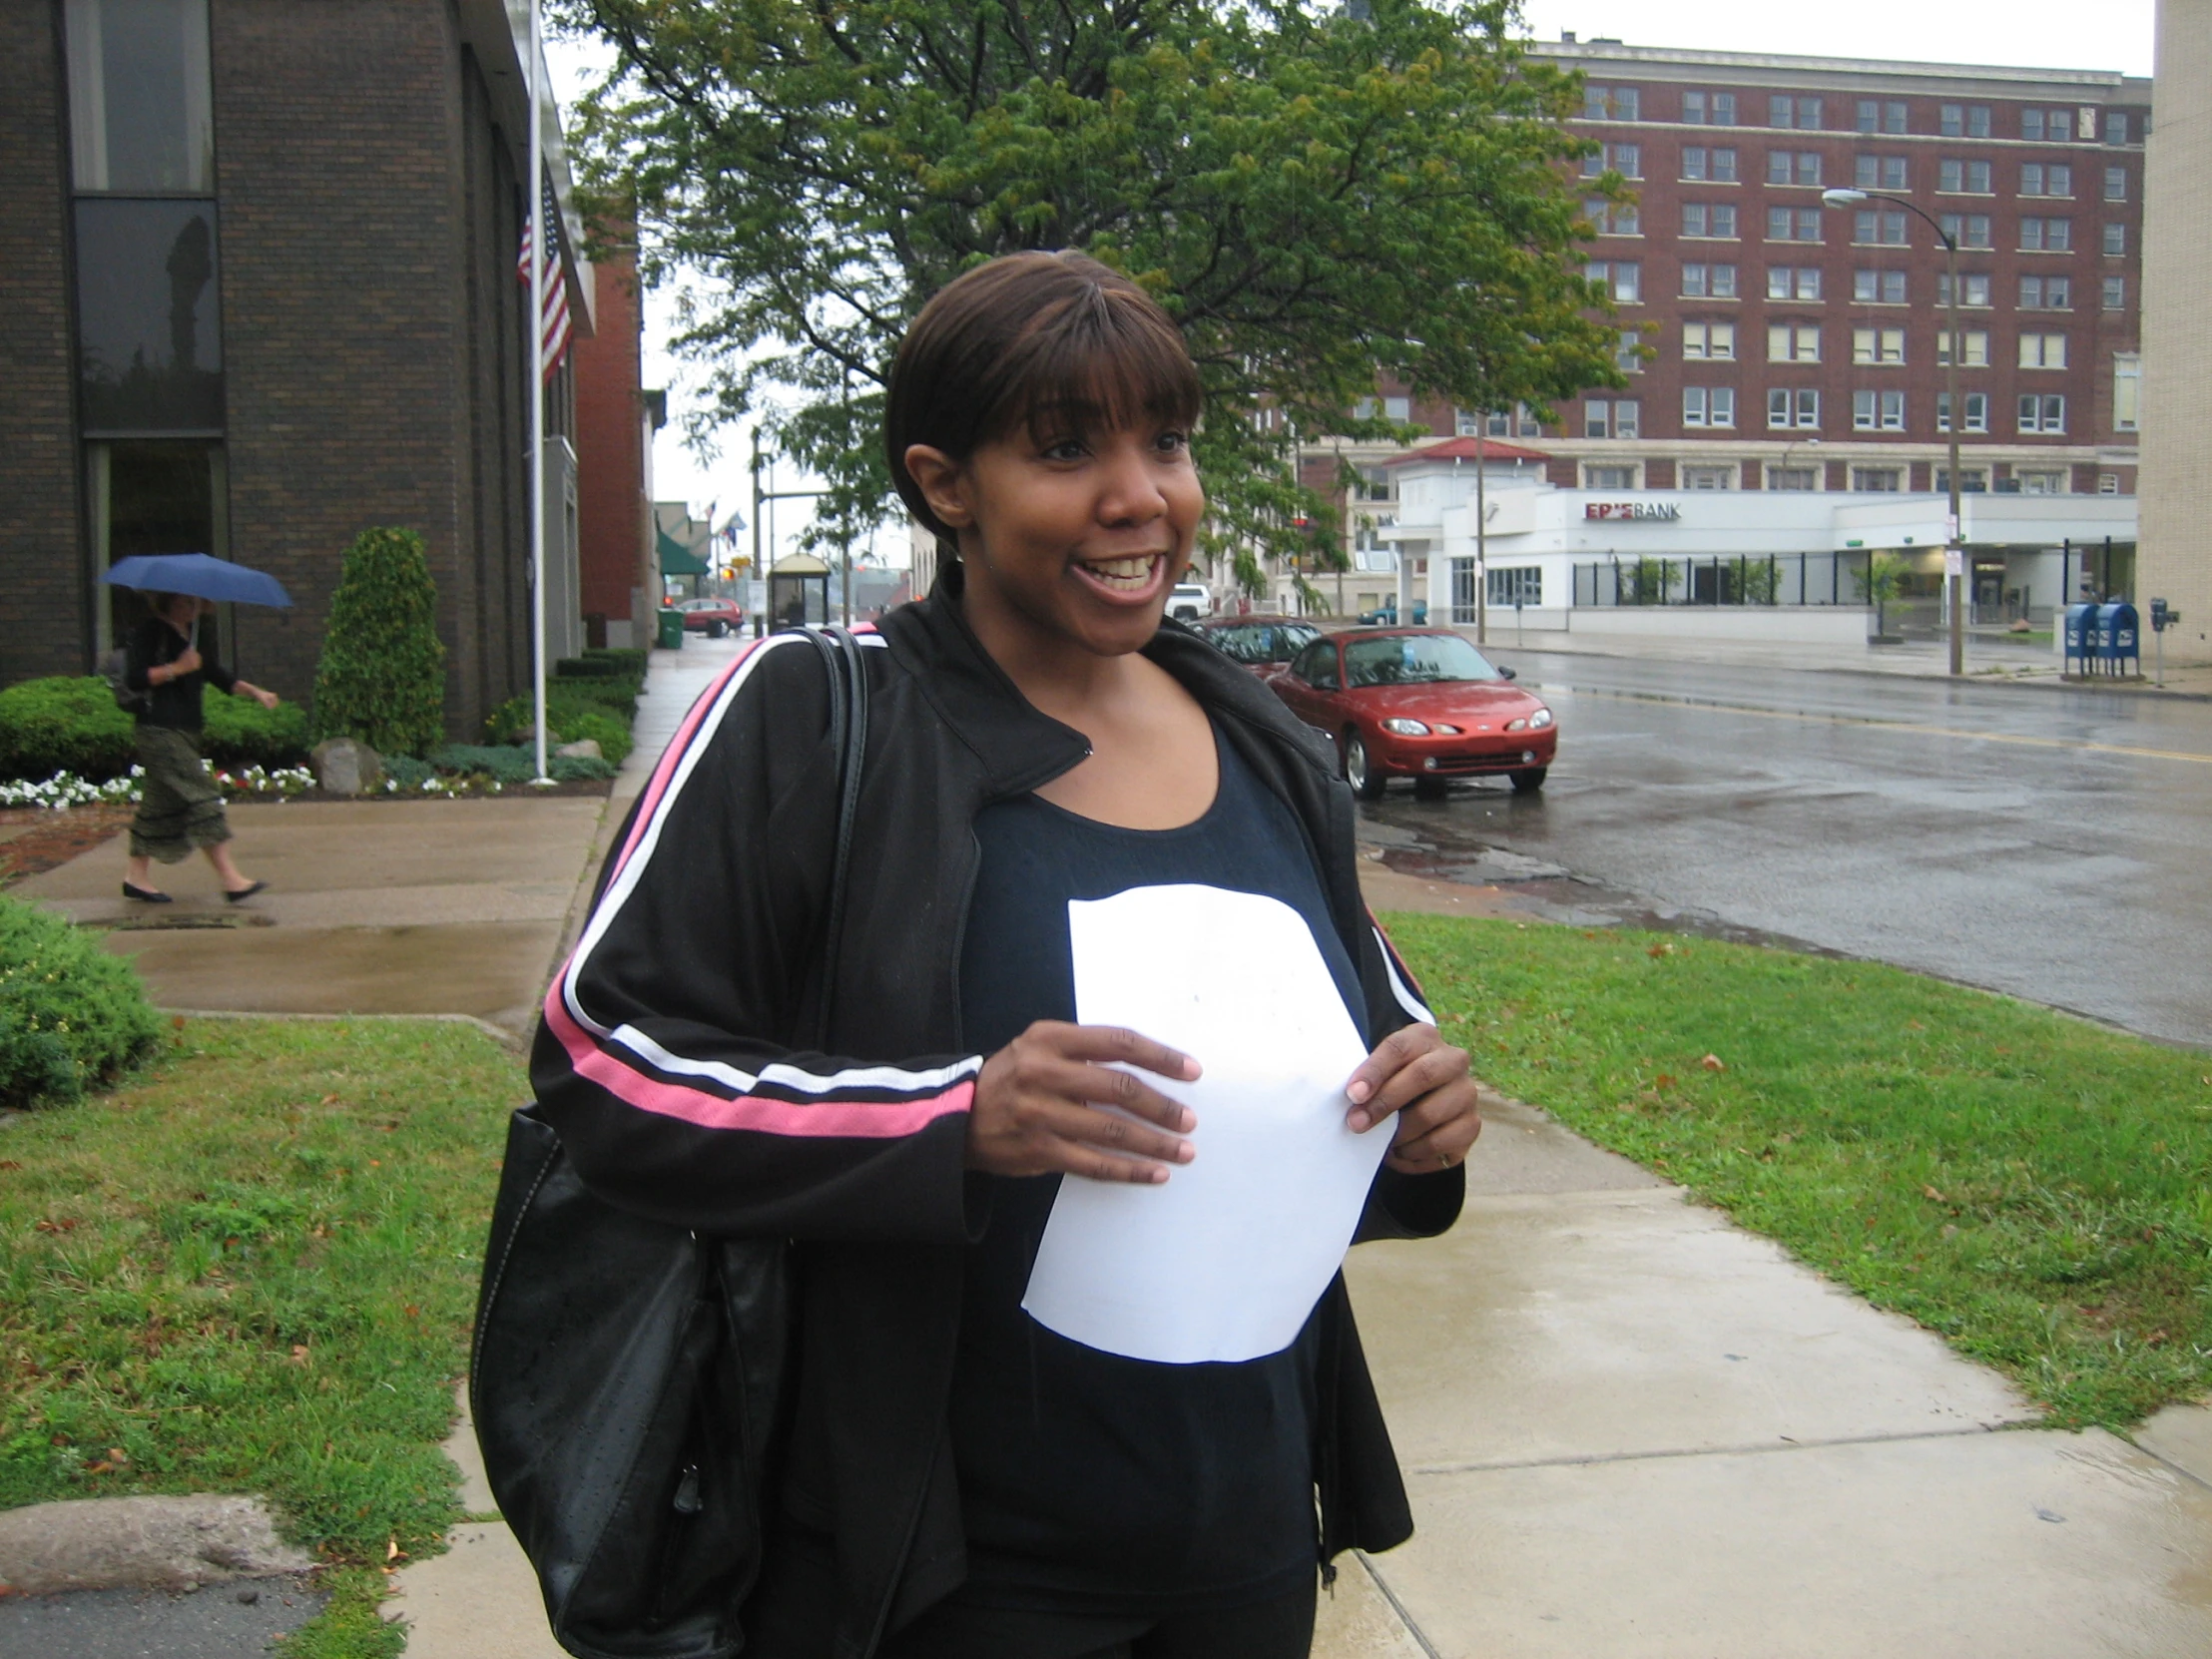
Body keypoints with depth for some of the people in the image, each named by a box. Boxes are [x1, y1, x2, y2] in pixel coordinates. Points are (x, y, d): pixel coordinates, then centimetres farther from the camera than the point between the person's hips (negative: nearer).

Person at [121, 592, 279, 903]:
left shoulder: (195, 635, 17)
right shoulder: (151, 632, -9)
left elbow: (216, 674, 23)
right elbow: (134, 678, -16)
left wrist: (254, 692, 12)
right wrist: (176, 668, -19)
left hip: (185, 731, 9)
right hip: (160, 729, -9)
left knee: (161, 801, 12)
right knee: (201, 797, -13)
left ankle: (136, 875, 19)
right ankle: (231, 878, -16)